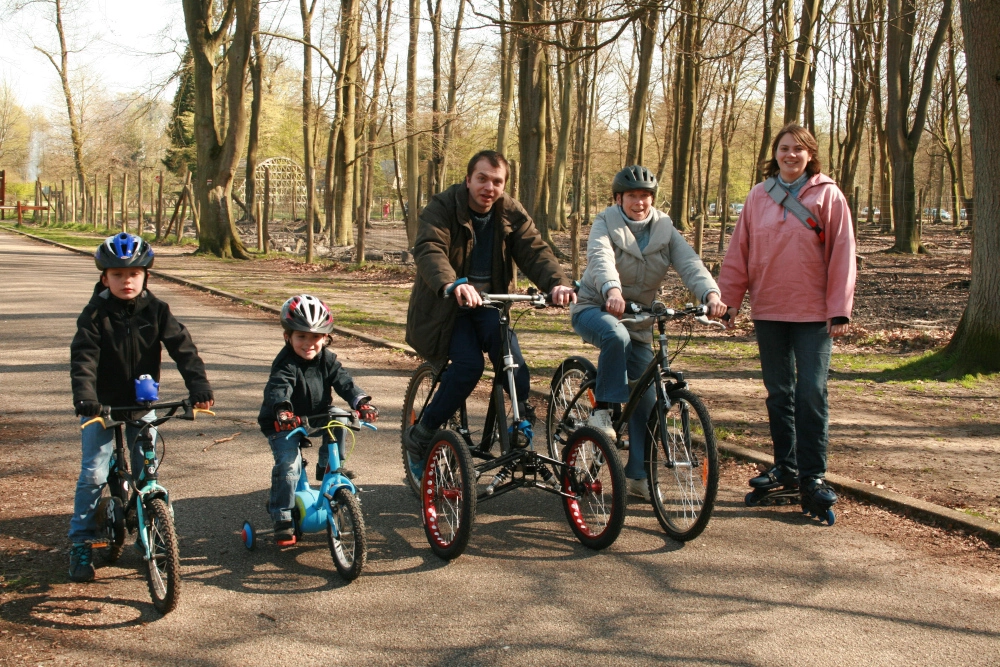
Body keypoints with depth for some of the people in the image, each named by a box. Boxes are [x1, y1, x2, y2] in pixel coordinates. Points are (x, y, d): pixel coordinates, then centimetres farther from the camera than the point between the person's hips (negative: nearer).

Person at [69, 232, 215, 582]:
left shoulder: (156, 310, -6)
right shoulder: (95, 314, -11)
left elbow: (181, 346, -14)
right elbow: (84, 356, -22)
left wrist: (199, 385, -29)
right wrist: (84, 395, -40)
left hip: (143, 404, 2)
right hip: (103, 405, -2)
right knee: (93, 474, -6)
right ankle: (81, 543, 8)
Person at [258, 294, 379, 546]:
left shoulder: (327, 359, -6)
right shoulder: (285, 364, -23)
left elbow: (343, 381, -16)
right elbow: (277, 389, -40)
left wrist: (362, 402, -35)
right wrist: (282, 411, -62)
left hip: (317, 416, 5)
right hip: (284, 424, -5)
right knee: (288, 464, -20)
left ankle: (328, 466, 4)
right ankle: (282, 518, -8)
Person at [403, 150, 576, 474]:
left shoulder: (511, 213, -1)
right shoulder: (442, 207, -14)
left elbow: (535, 251, -15)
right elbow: (429, 250, -32)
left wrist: (558, 283, -38)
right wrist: (453, 284, -54)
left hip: (488, 302, 4)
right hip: (446, 304, -4)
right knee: (469, 365, -26)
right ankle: (419, 437, -10)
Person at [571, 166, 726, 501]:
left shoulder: (664, 229, -2)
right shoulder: (606, 223, -11)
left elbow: (689, 263, -19)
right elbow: (601, 258, -32)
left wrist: (711, 293, -40)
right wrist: (612, 291, -54)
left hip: (638, 320, 4)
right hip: (596, 308, -4)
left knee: (646, 397, 1)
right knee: (616, 335, -40)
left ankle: (638, 474, 13)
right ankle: (604, 409, -23)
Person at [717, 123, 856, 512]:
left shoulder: (827, 195, -2)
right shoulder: (759, 196, 7)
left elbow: (842, 254, -4)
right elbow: (739, 251, 8)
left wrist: (840, 310, -9)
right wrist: (729, 299, 3)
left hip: (813, 313, -3)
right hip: (768, 311, 3)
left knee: (811, 393, -5)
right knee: (779, 393, 11)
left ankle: (812, 476, 2)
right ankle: (785, 468, 22)